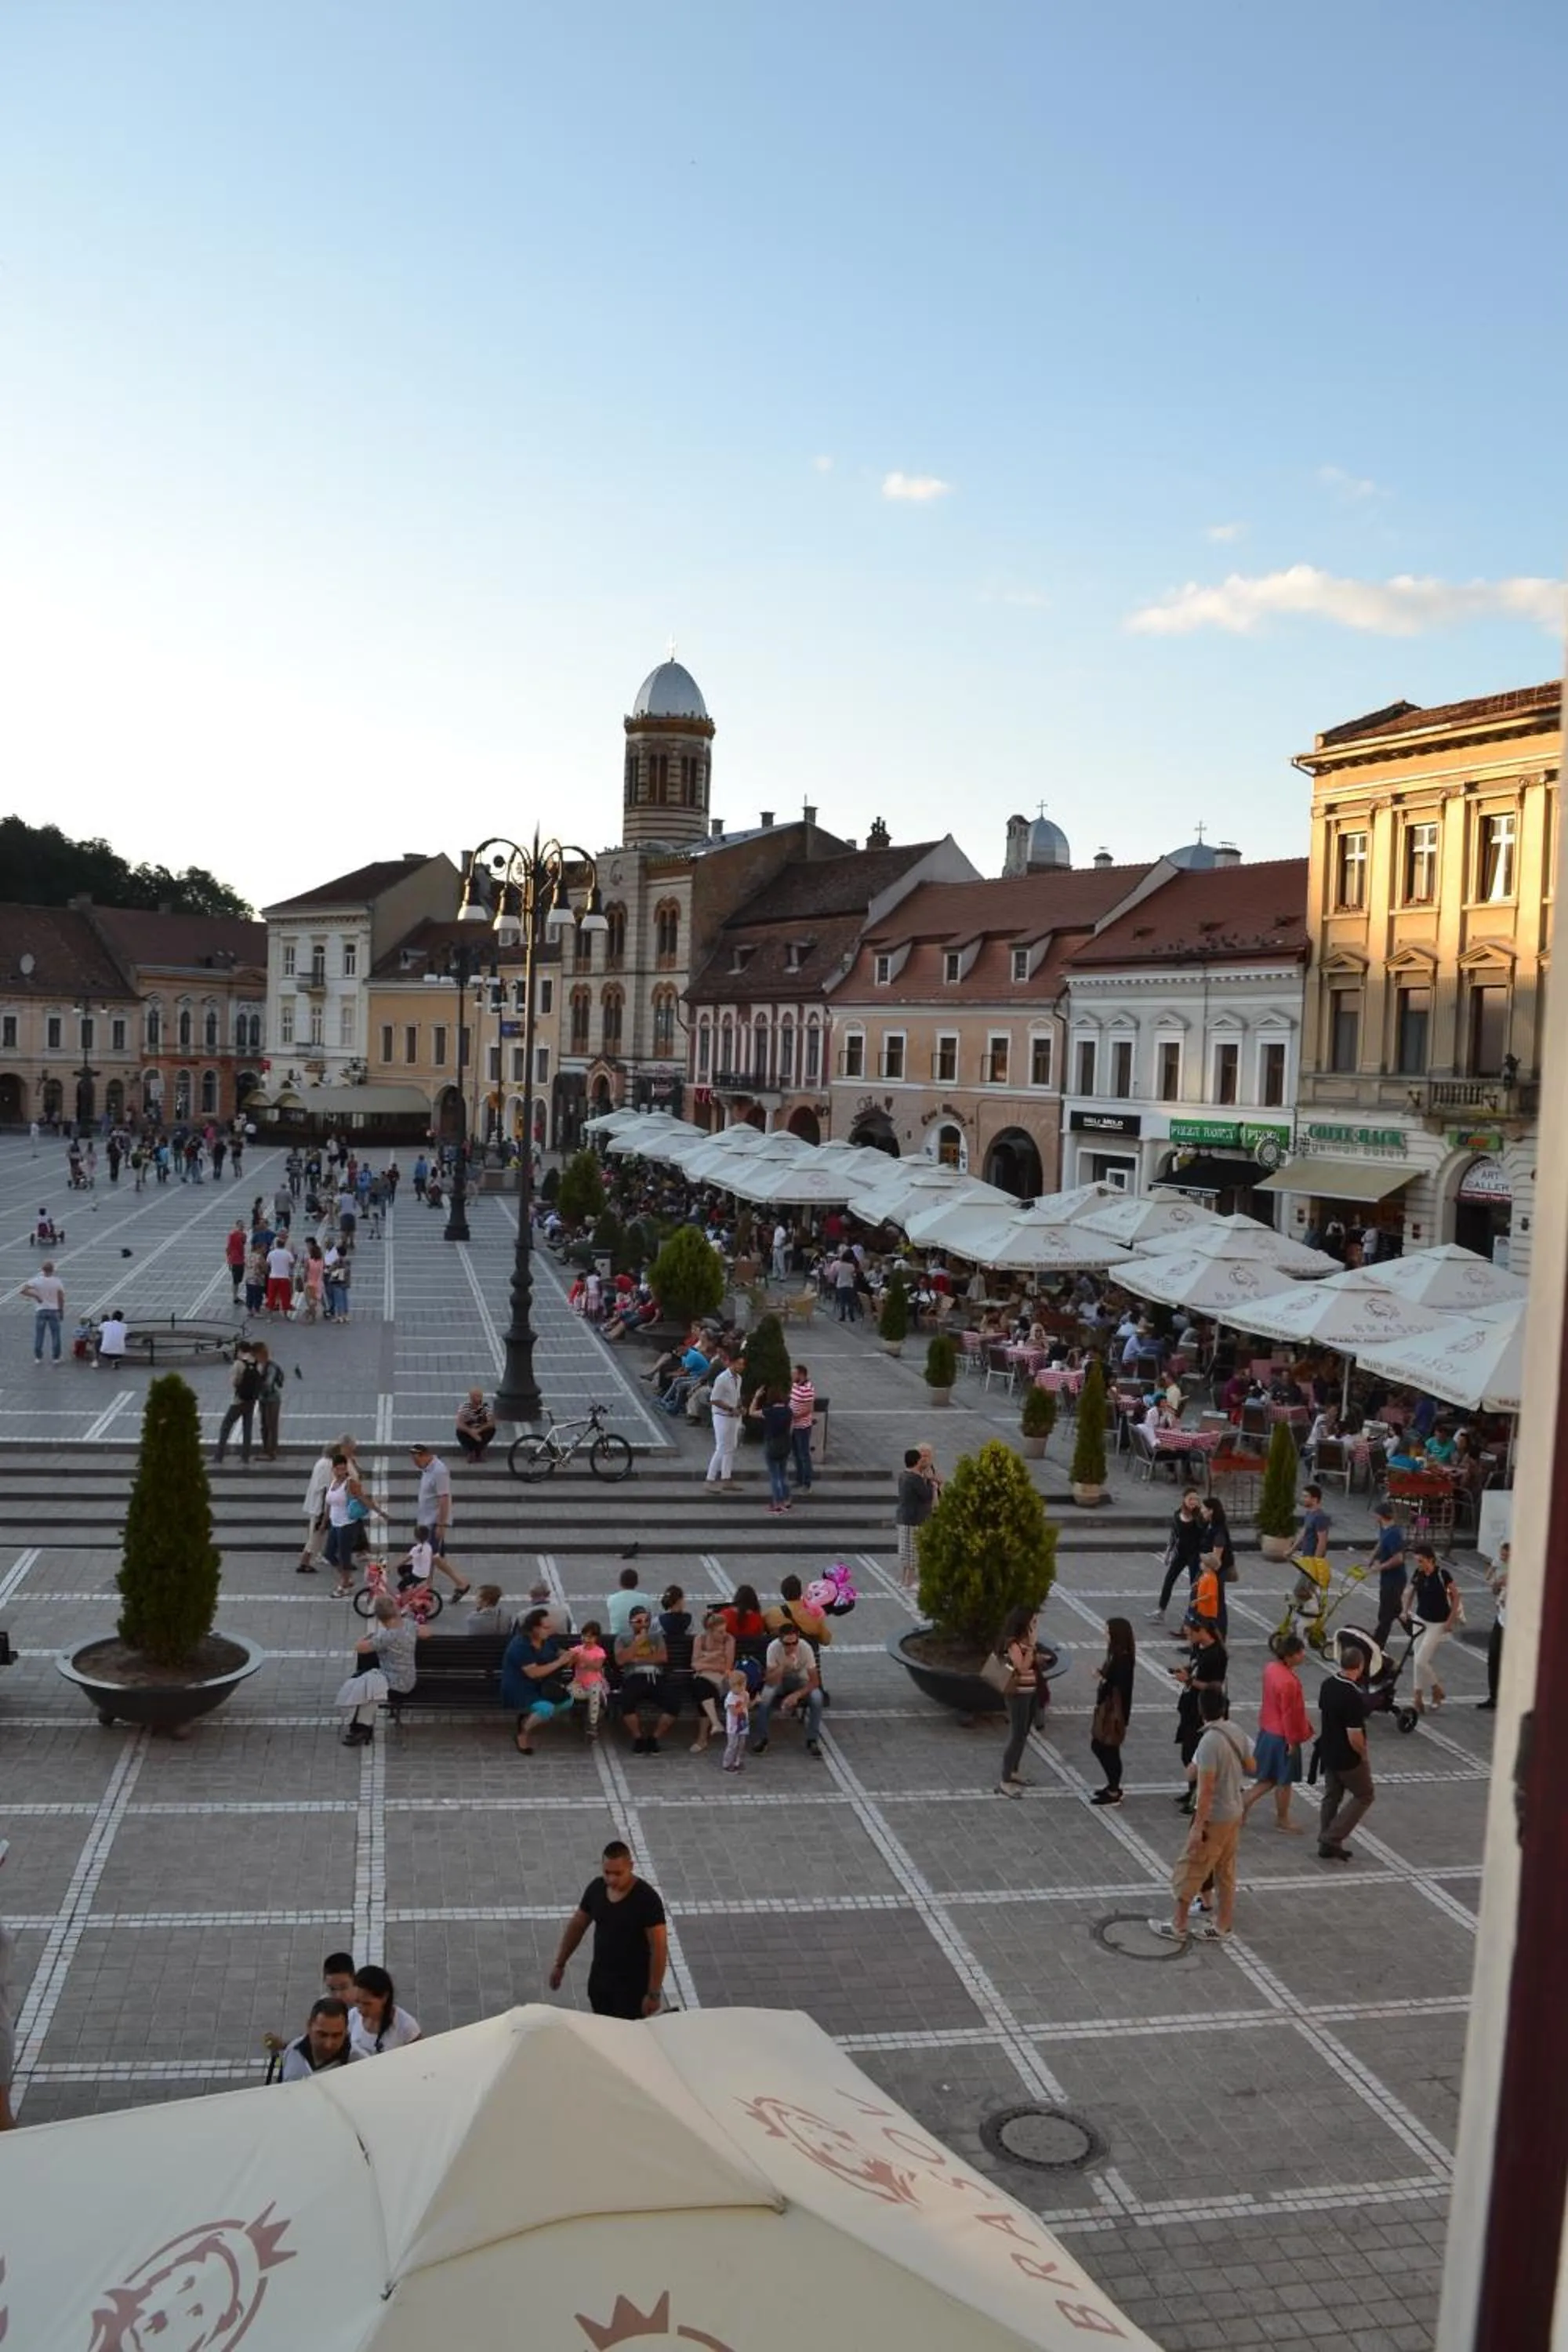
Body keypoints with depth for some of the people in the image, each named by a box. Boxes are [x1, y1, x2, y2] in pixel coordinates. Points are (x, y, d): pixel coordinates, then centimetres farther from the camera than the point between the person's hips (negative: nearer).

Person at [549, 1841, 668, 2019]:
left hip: (633, 1984, -5)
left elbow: (659, 1948, -20)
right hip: (599, 1978, 6)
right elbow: (577, 1925, 9)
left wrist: (654, 1993, -20)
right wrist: (560, 1964, 14)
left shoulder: (647, 1899, -23)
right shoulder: (596, 1888, -6)